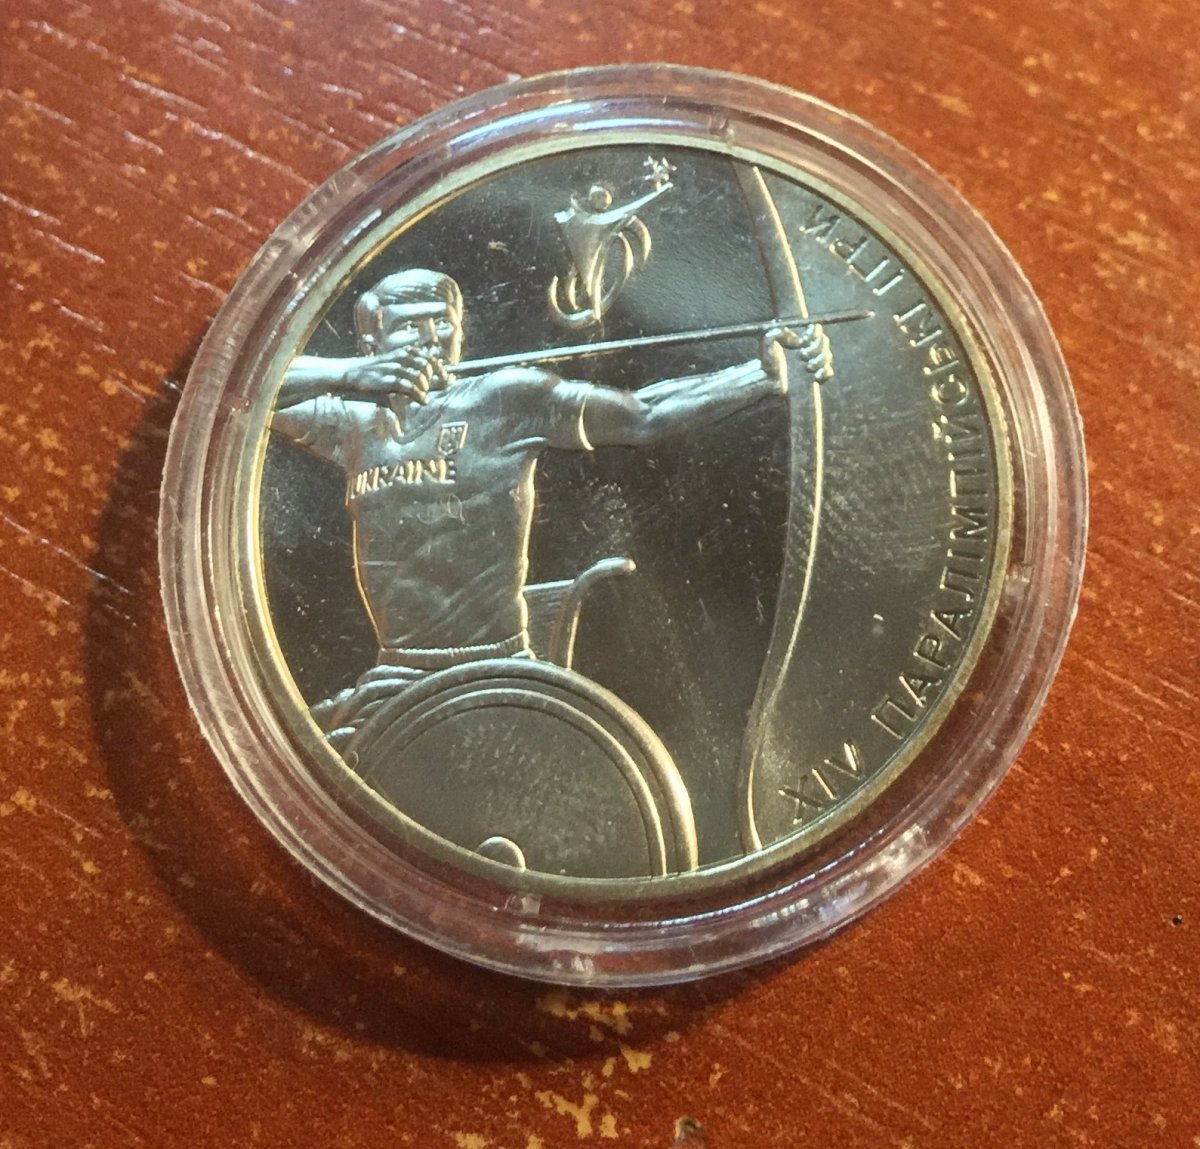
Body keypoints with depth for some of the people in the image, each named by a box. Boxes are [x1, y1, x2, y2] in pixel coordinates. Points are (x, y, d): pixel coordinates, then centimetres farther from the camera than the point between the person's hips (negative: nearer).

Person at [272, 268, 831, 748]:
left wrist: (767, 373, -16)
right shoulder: (356, 423, 8)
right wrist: (348, 373, -14)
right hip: (395, 681, 4)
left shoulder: (504, 400, -3)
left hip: (497, 674, -3)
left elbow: (643, 416, -7)